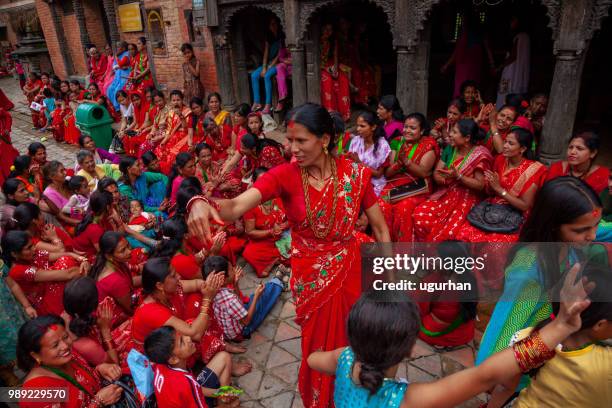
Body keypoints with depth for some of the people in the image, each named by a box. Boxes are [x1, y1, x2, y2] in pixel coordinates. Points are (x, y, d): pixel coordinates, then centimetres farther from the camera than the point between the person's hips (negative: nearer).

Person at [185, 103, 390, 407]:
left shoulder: (355, 174, -13)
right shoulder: (284, 175, -16)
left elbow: (380, 228, -5)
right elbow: (236, 206, -30)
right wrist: (202, 203, -51)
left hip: (350, 271, 1)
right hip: (309, 277, 0)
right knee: (319, 345, 19)